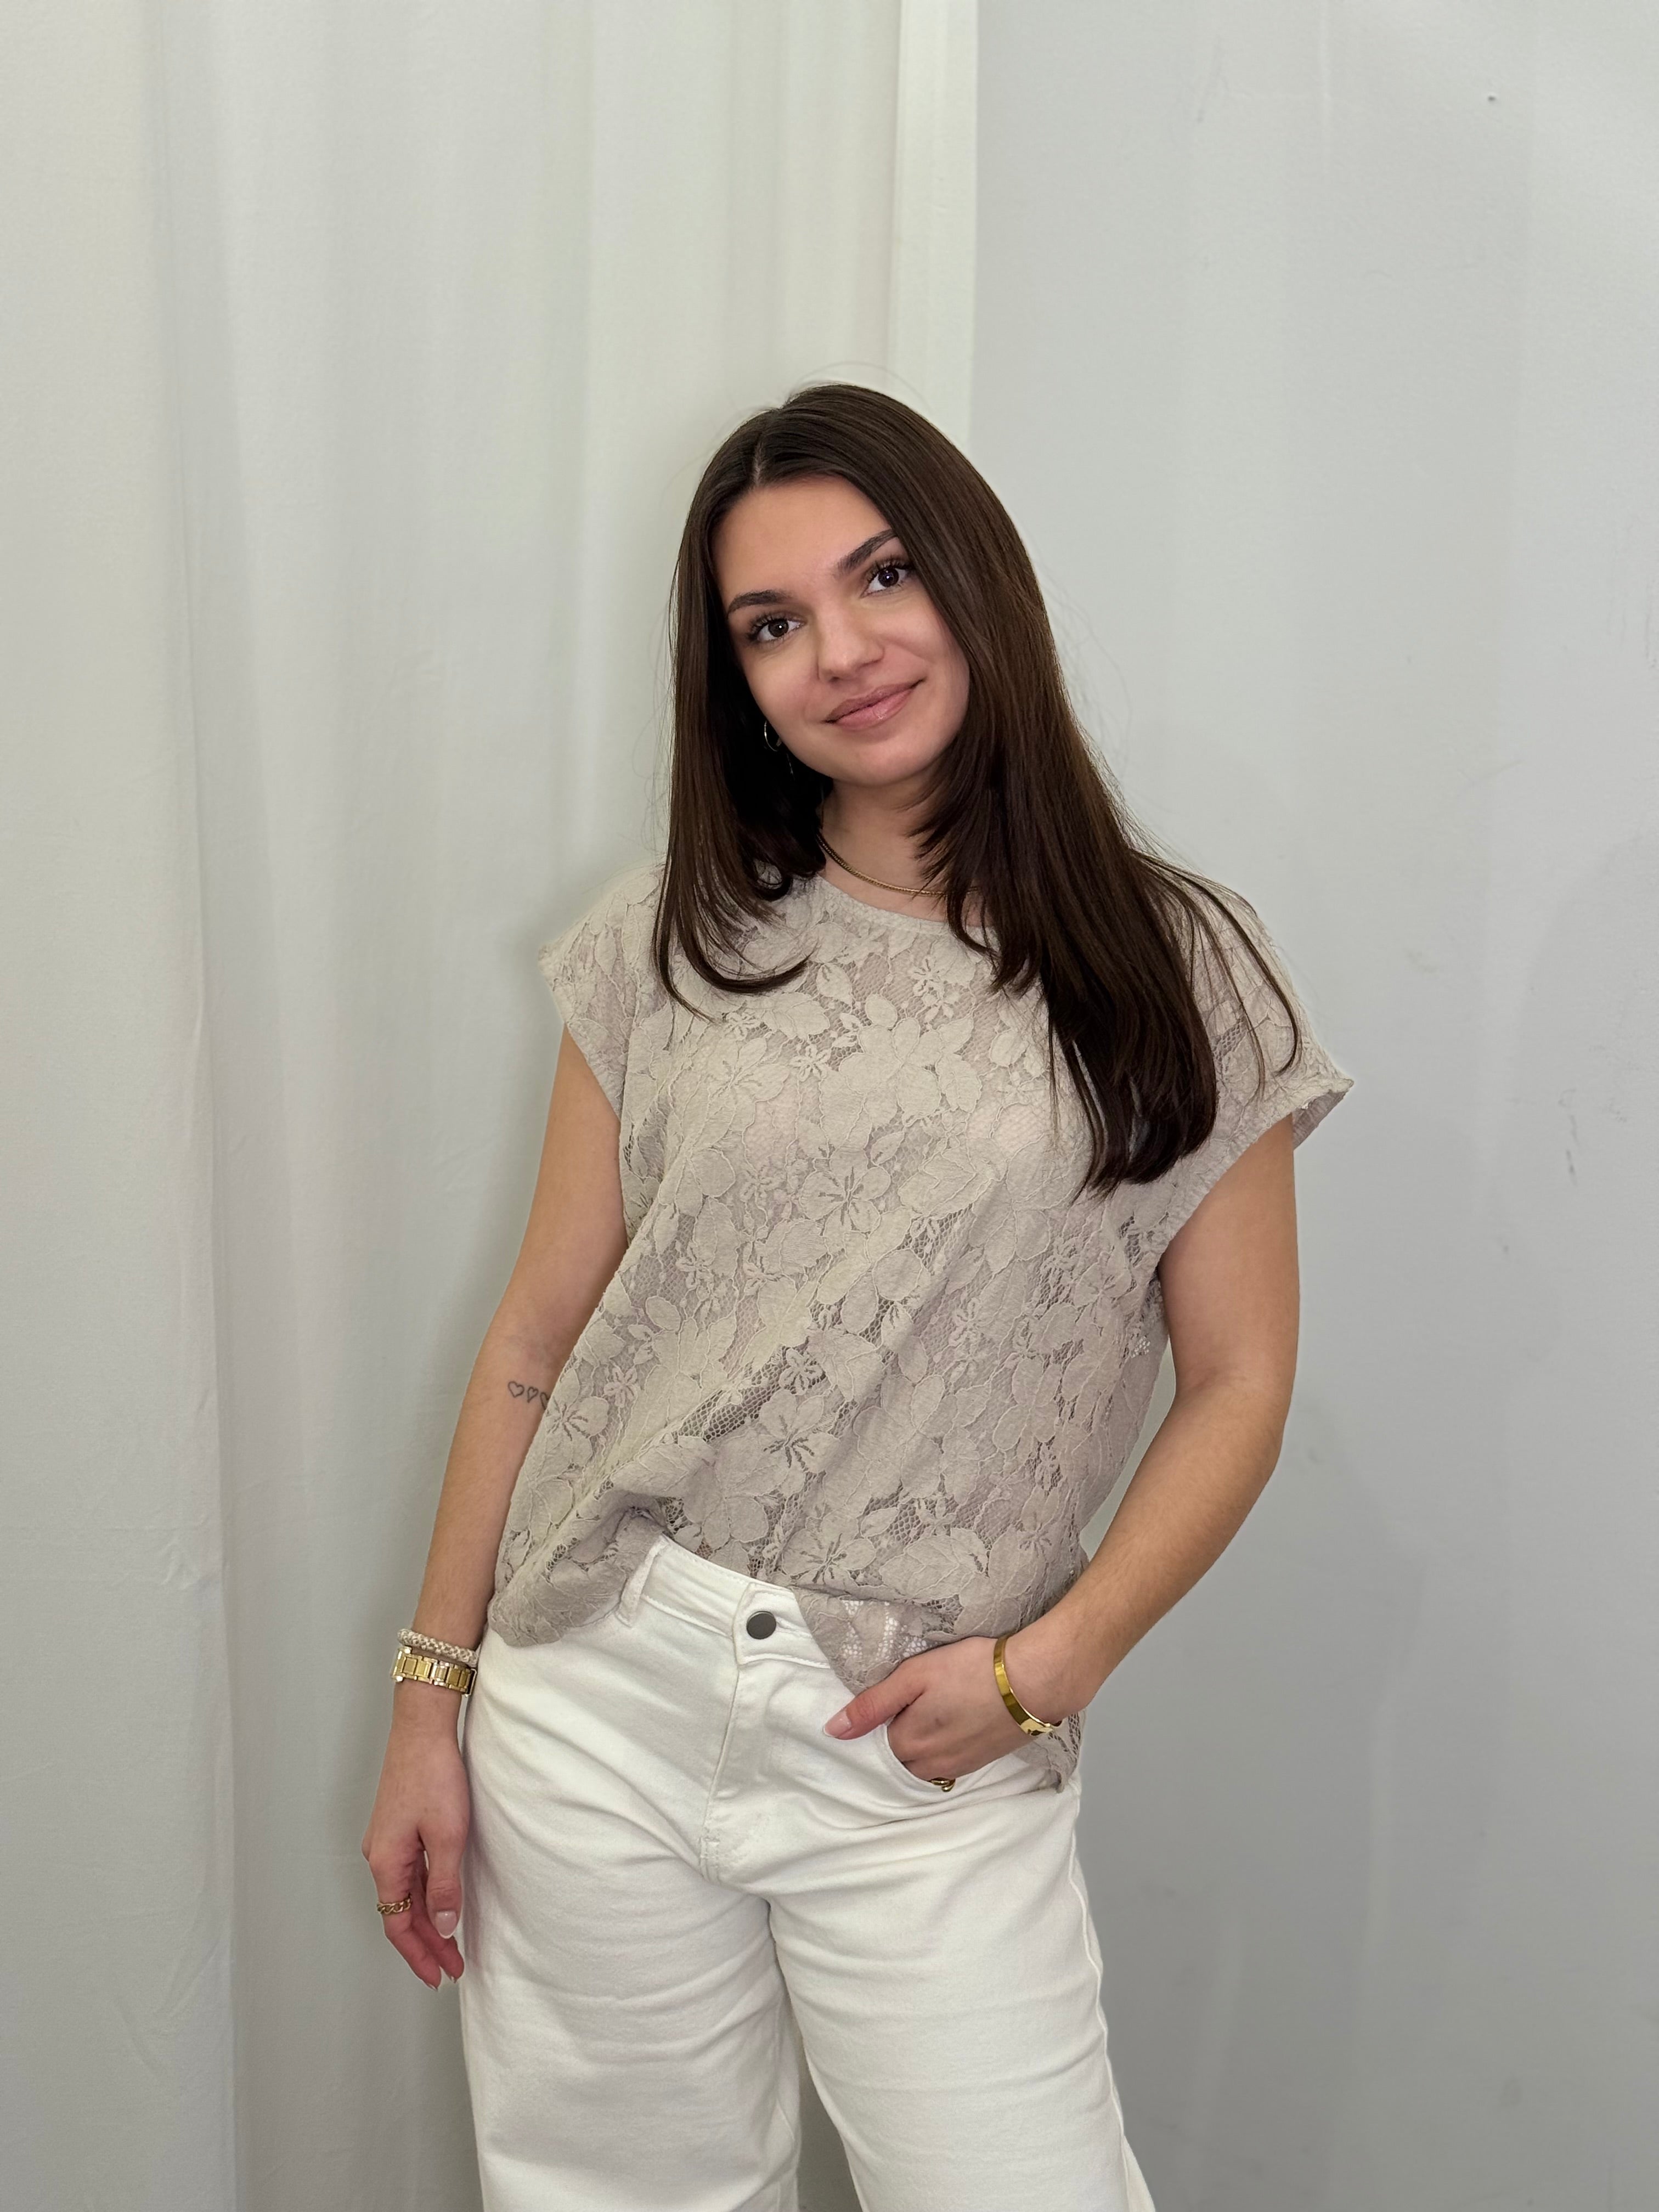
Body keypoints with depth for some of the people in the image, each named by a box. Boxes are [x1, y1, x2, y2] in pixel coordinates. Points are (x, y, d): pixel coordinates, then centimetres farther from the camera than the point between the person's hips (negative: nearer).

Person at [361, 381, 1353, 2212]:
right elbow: (540, 1336, 5)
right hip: (597, 1704, 2)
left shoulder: (1179, 969, -2)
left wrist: (1048, 1662, -12)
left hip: (928, 1747, -1)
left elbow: (1236, 1381, 0)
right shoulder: (673, 944, 3)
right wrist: (434, 1691, 5)